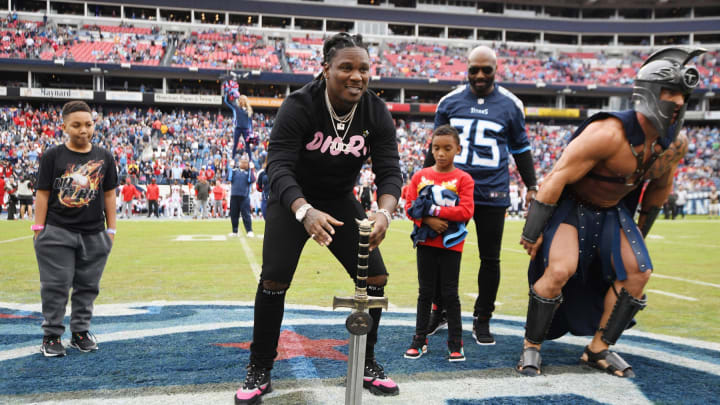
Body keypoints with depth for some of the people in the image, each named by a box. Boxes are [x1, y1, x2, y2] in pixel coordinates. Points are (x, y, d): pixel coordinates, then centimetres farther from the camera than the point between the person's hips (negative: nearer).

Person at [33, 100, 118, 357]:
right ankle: (52, 336, 10)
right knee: (56, 285, 0)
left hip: (94, 235, 3)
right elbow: (43, 193, 0)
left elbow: (109, 194, 11)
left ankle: (81, 332, 21)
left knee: (87, 286, 9)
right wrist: (39, 228, -4)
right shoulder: (52, 156, 1)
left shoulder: (104, 157, 8)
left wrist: (111, 229, 8)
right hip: (57, 233, -3)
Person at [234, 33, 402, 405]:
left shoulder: (377, 114, -15)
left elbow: (390, 171, -20)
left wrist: (384, 212, -42)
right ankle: (259, 371, 7)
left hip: (341, 200, 4)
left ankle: (366, 364, 16)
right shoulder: (298, 106, -25)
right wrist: (305, 211, -52)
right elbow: (278, 166, -33)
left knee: (376, 278, -4)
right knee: (274, 280, -14)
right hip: (292, 200, -3)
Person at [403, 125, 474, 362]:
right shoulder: (420, 176, 4)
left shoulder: (463, 179, -4)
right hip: (426, 242, 2)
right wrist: (428, 220, -17)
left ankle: (455, 342, 16)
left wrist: (433, 210, -16)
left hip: (451, 244, -2)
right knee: (425, 292, 11)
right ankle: (420, 339, 20)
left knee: (450, 293, 4)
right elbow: (410, 207, 0)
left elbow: (466, 211, -14)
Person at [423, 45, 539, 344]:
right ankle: (439, 311, 25)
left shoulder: (510, 105, 4)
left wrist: (531, 186, 10)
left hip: (492, 193, 0)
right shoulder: (450, 102, 5)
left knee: (490, 259, 5)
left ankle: (482, 320, 19)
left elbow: (521, 149, 13)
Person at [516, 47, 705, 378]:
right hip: (570, 204, -7)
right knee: (560, 270, -24)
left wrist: (642, 228, 20)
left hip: (611, 211, 8)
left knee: (638, 272, -3)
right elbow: (557, 178, -29)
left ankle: (598, 350, 9)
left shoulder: (671, 143, -7)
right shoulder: (610, 133, -30)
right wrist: (532, 232, -26)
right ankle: (531, 348, -5)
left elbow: (661, 186, 14)